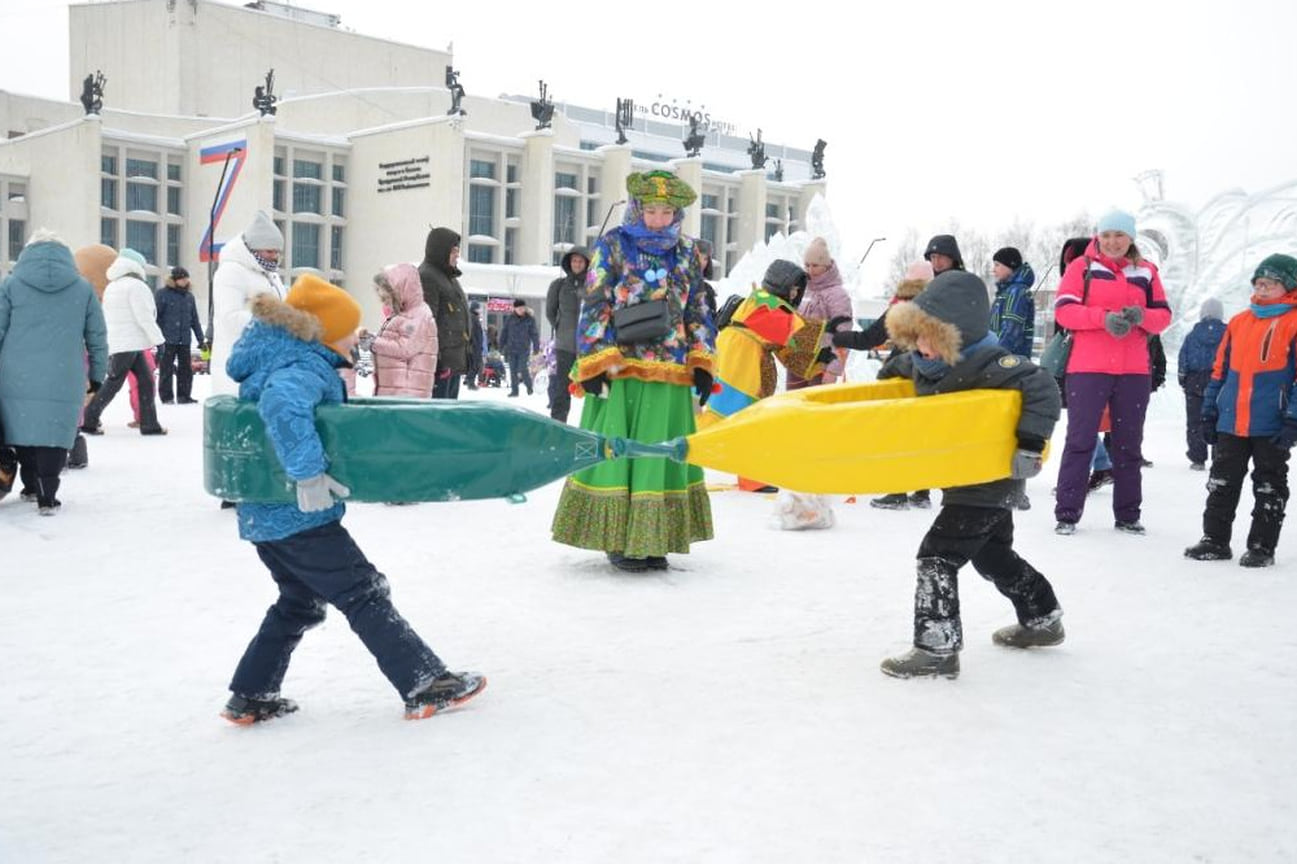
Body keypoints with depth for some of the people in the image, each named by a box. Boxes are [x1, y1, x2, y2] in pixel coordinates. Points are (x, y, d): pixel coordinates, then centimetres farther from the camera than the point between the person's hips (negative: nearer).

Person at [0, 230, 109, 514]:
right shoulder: (83, 288, 7)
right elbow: (97, 337, 9)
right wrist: (97, 375, 18)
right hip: (64, 381, -1)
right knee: (54, 435, 0)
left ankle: (31, 486, 28)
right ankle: (46, 496, -4)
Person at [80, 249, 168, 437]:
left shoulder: (111, 288, 19)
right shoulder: (136, 286, -10)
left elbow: (107, 318, 21)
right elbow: (145, 318, -15)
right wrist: (158, 340, -11)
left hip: (115, 343, 9)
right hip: (128, 344, -9)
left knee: (145, 381, 7)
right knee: (113, 384, -4)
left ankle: (149, 424, 5)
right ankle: (89, 421, 0)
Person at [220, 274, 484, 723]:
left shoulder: (273, 357, 12)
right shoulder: (306, 367, -19)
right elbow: (282, 405, -40)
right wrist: (309, 474, -39)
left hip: (263, 514, 10)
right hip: (301, 517, -10)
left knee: (299, 602, 22)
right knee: (365, 596, -2)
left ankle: (250, 697, 26)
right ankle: (426, 686, 5)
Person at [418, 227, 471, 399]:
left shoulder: (449, 277, 21)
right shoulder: (426, 277, -11)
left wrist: (464, 356, 24)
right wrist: (435, 358, -23)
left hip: (455, 360, 10)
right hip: (442, 359, -10)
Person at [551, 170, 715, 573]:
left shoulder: (687, 254, 14)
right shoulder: (613, 246, 1)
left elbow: (698, 311, 18)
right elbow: (594, 307, -3)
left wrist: (702, 363, 9)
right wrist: (594, 365, -10)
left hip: (671, 375, 4)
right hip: (622, 372, -4)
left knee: (664, 455, 7)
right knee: (616, 453, -3)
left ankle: (653, 540, 17)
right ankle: (619, 541, 6)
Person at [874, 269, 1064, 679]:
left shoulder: (985, 362, -27)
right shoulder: (921, 360, -2)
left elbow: (1042, 389, -32)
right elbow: (898, 369, 22)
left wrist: (1029, 444, -34)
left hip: (990, 478, -10)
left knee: (938, 555, -12)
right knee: (992, 554, 25)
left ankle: (937, 648, -9)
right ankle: (1042, 620, 42)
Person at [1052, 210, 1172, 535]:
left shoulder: (1147, 272, 11)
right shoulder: (1082, 267, 2)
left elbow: (1163, 315, 10)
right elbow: (1063, 308, -7)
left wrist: (1142, 316, -13)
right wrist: (1103, 317, -21)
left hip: (1134, 371, 3)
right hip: (1087, 368, -3)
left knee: (1129, 444, 10)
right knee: (1080, 440, -2)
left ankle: (1127, 515, 19)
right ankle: (1067, 513, 2)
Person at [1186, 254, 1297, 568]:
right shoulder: (1239, 322, 11)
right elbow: (1220, 370, 16)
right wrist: (1209, 412, 14)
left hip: (1272, 427, -5)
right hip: (1231, 424, 5)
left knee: (1269, 488, 6)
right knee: (1221, 483, 9)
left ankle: (1262, 546, 13)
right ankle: (1215, 540, 18)